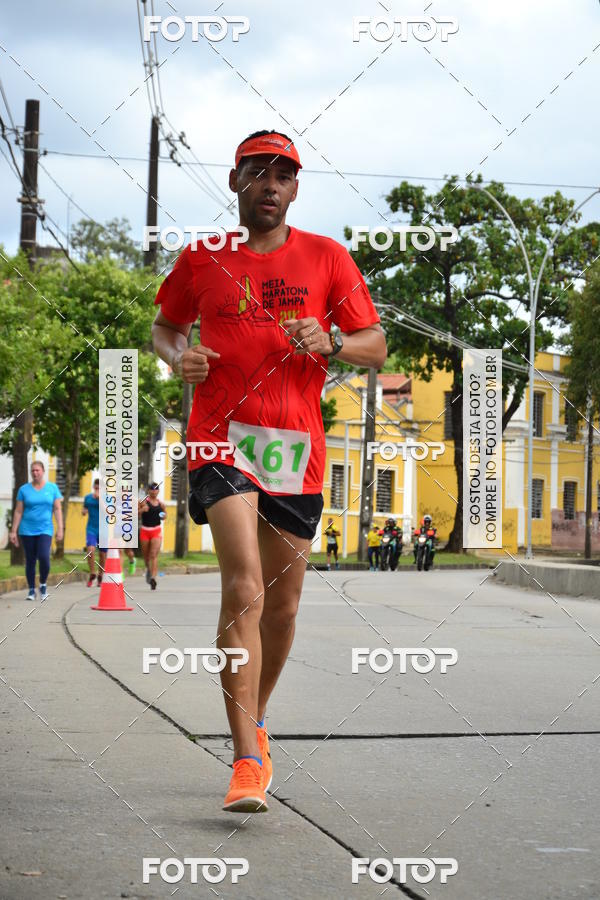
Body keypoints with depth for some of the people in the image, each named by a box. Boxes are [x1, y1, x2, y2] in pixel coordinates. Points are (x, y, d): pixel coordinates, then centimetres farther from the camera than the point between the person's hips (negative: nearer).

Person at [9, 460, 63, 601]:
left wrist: (60, 528, -3)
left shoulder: (52, 488, 5)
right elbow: (18, 512, 5)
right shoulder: (24, 489, 4)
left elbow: (57, 509, 5)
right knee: (30, 561, 3)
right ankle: (31, 590, 14)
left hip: (45, 530, -1)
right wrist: (13, 531, 1)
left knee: (44, 557, -18)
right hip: (27, 530, 1)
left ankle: (43, 584, 5)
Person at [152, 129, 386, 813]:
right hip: (223, 432, -2)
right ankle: (248, 762, -21)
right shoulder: (202, 259, 7)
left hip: (298, 444, 2)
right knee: (244, 588, -19)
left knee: (282, 603, 10)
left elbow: (376, 348, 7)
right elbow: (165, 326, 22)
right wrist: (178, 356, -1)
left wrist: (328, 343, -14)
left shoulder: (327, 258, 6)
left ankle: (255, 718, 37)